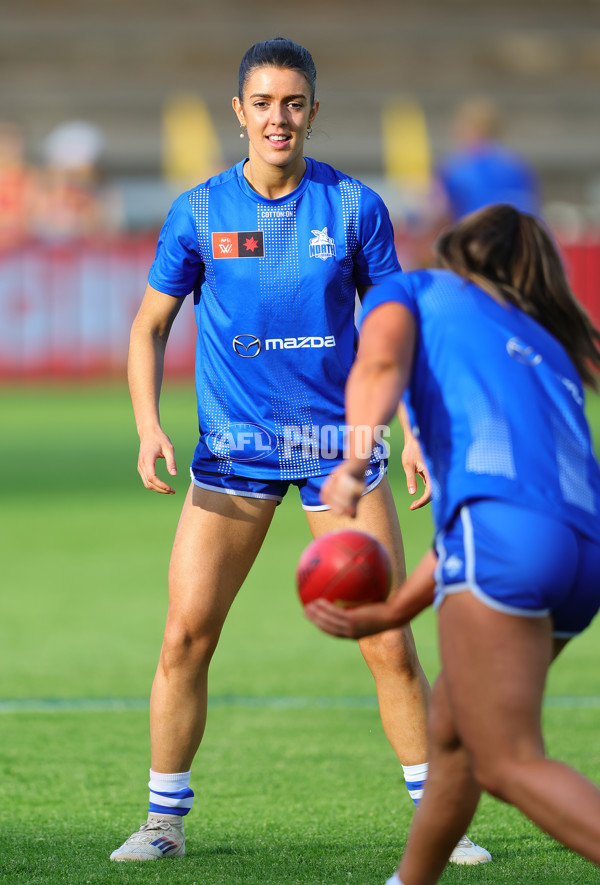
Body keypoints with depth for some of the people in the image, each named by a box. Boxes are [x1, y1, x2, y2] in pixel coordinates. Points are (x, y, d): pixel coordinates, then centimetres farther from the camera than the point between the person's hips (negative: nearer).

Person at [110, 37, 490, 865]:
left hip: (338, 446, 0)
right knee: (186, 635, -6)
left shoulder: (356, 207, -1)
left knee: (389, 642, -3)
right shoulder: (198, 213, 0)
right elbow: (150, 326, 7)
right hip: (232, 452, 0)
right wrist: (149, 427, -7)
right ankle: (164, 820, 7)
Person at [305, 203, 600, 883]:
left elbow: (380, 364, -3)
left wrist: (353, 464, -18)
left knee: (509, 765, -10)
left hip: (504, 526, -7)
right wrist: (385, 615, 37)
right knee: (448, 726, 25)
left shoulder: (416, 289, 22)